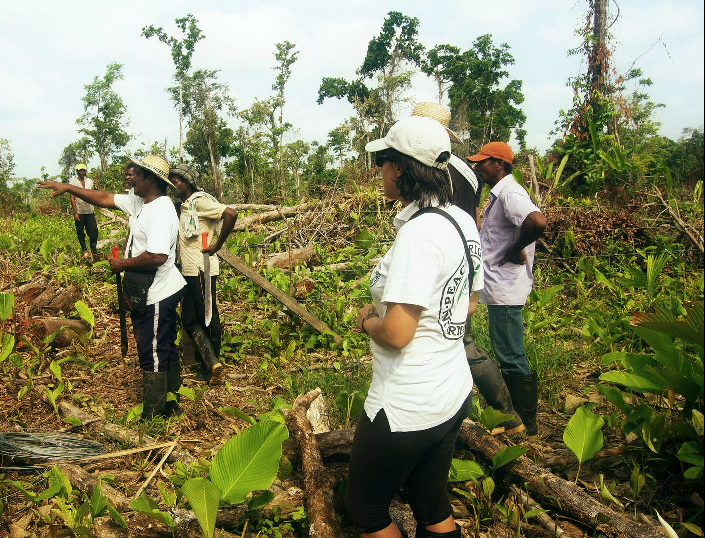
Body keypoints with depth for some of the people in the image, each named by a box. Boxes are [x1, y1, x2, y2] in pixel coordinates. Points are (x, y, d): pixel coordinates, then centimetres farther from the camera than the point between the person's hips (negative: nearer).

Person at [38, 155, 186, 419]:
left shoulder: (160, 210, -24)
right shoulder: (139, 201, 8)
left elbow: (157, 256, -33)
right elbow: (106, 199, 17)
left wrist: (123, 264, -19)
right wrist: (68, 188, 13)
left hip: (157, 296, -10)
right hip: (159, 292, 10)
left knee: (153, 355, 1)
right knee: (166, 349, 19)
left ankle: (153, 415, 13)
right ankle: (166, 402, 33)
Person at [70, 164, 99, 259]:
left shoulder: (89, 181, 9)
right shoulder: (73, 182, -4)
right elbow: (72, 198, -7)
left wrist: (94, 208, 9)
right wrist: (75, 213, -12)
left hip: (90, 211, 3)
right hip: (79, 212, -3)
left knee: (94, 231, -1)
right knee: (80, 233, 6)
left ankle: (94, 251, 6)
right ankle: (84, 250, 18)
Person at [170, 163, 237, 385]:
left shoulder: (200, 201, -12)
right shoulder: (184, 206, 15)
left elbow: (231, 214, -25)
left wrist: (217, 246, -18)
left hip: (202, 270, -9)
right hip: (188, 271, 10)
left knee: (209, 318, 1)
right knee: (189, 320, 8)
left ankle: (210, 365, 9)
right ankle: (211, 364, 10)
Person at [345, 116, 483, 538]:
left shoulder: (419, 232, -25)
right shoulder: (462, 221, 3)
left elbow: (396, 333, -28)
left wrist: (368, 320, -6)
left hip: (405, 409, -9)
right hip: (452, 395, 9)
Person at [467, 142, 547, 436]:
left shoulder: (509, 193, -18)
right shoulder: (499, 193, 14)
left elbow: (538, 222, -35)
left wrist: (514, 251, -23)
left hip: (506, 289, -11)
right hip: (500, 288, 11)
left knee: (512, 357, -1)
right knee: (506, 354, 19)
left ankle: (527, 424, 12)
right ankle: (514, 415, 33)